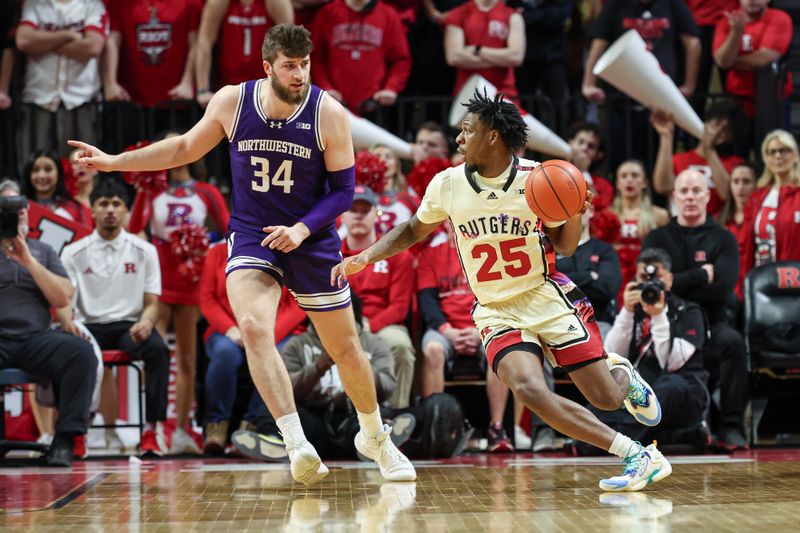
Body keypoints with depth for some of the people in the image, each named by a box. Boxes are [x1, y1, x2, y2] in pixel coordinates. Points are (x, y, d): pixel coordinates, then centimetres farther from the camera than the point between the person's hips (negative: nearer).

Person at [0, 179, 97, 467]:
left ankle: (65, 440, -27)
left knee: (81, 351, -28)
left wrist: (28, 261, -1)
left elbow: (63, 299, 8)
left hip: (36, 338, 2)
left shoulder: (42, 251, 20)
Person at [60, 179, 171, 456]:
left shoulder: (144, 251, 6)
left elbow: (151, 303, 5)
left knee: (157, 348, -34)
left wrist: (146, 322, -20)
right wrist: (67, 322, -25)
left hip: (129, 326, 0)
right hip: (89, 327, 0)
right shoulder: (74, 253, 5)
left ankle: (154, 427, -29)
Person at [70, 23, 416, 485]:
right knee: (254, 328, -26)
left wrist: (302, 229, -22)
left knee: (345, 348, 9)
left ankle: (375, 437, 36)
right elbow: (185, 148, 10)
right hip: (251, 237, 0)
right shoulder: (232, 102, -7)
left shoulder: (329, 113, -12)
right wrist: (113, 161, 6)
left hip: (311, 240, 0)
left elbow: (343, 190, -7)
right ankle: (298, 445, -30)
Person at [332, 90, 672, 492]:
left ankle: (622, 372, 36)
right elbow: (414, 231, 13)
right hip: (496, 311, 1)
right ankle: (636, 455, -20)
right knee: (529, 390, -28)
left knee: (607, 398, -6)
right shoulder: (447, 185, -5)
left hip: (547, 296, -1)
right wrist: (365, 257, 0)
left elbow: (564, 246, 2)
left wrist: (574, 215, -18)